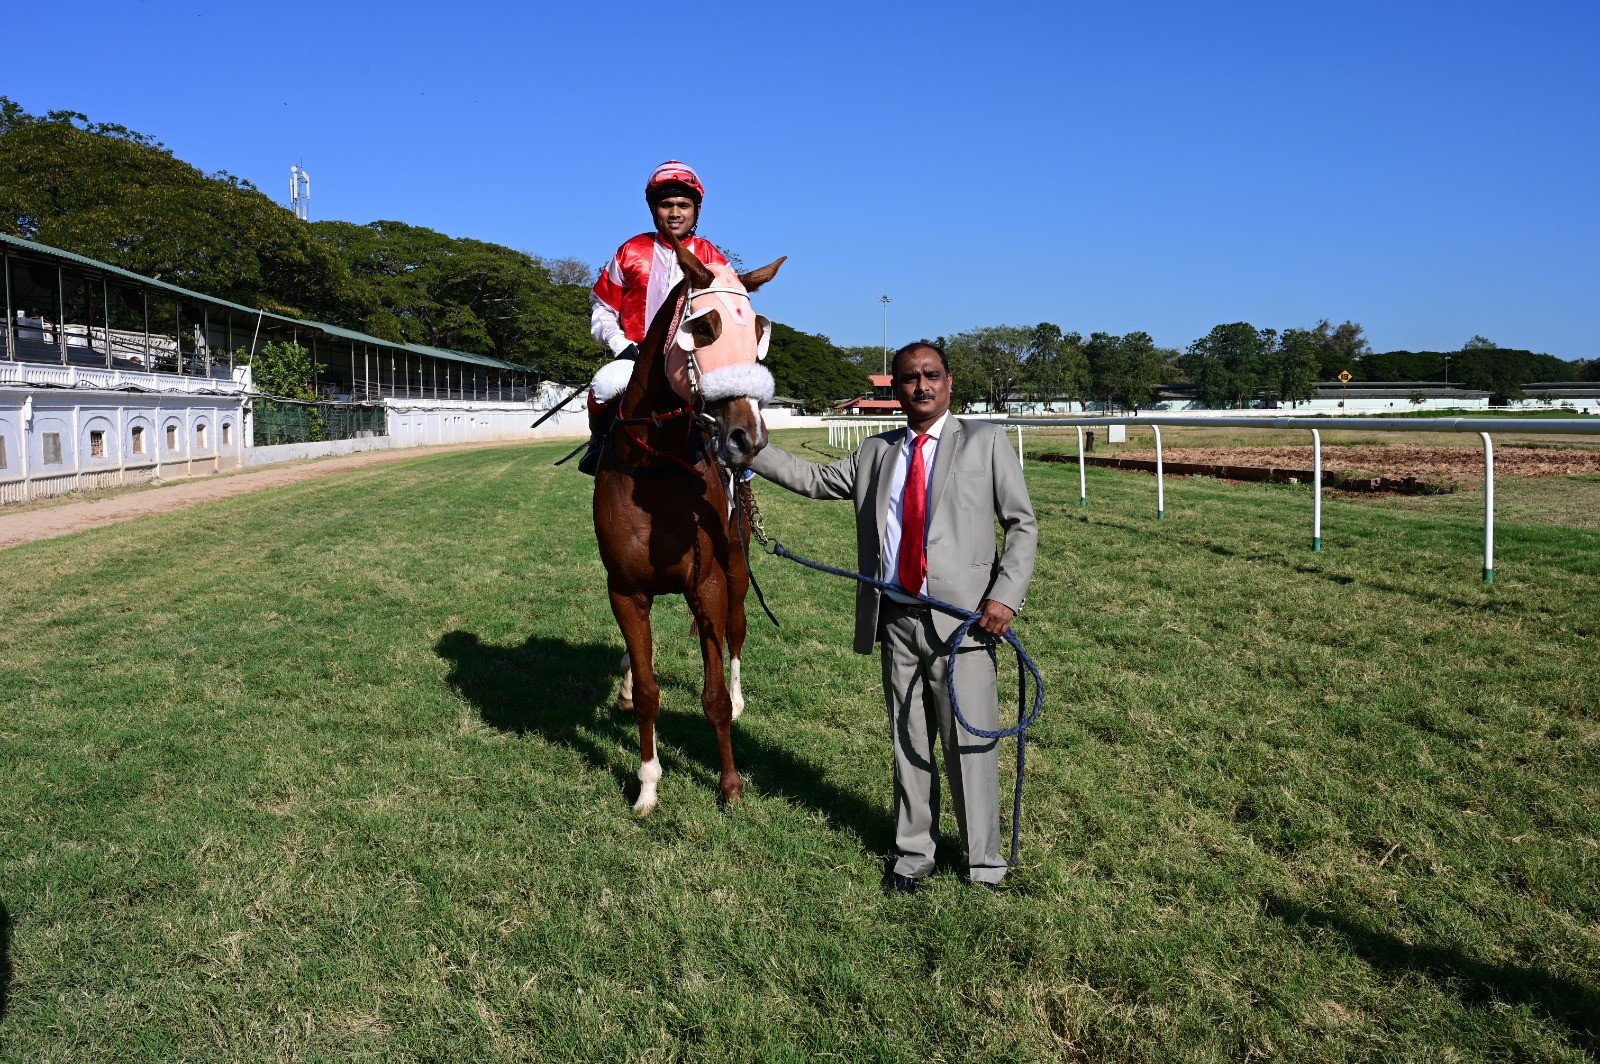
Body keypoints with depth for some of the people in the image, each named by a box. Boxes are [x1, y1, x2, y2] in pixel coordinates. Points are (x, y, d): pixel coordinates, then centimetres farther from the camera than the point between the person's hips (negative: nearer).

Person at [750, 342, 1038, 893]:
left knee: (969, 743, 2)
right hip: (896, 619, 4)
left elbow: (1022, 523, 1)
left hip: (962, 618, -3)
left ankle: (983, 864, 17)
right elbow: (813, 480, 19)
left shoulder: (985, 441, 3)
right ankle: (912, 853, 27)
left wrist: (1006, 596, -11)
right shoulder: (875, 453, 14)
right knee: (907, 740, 12)